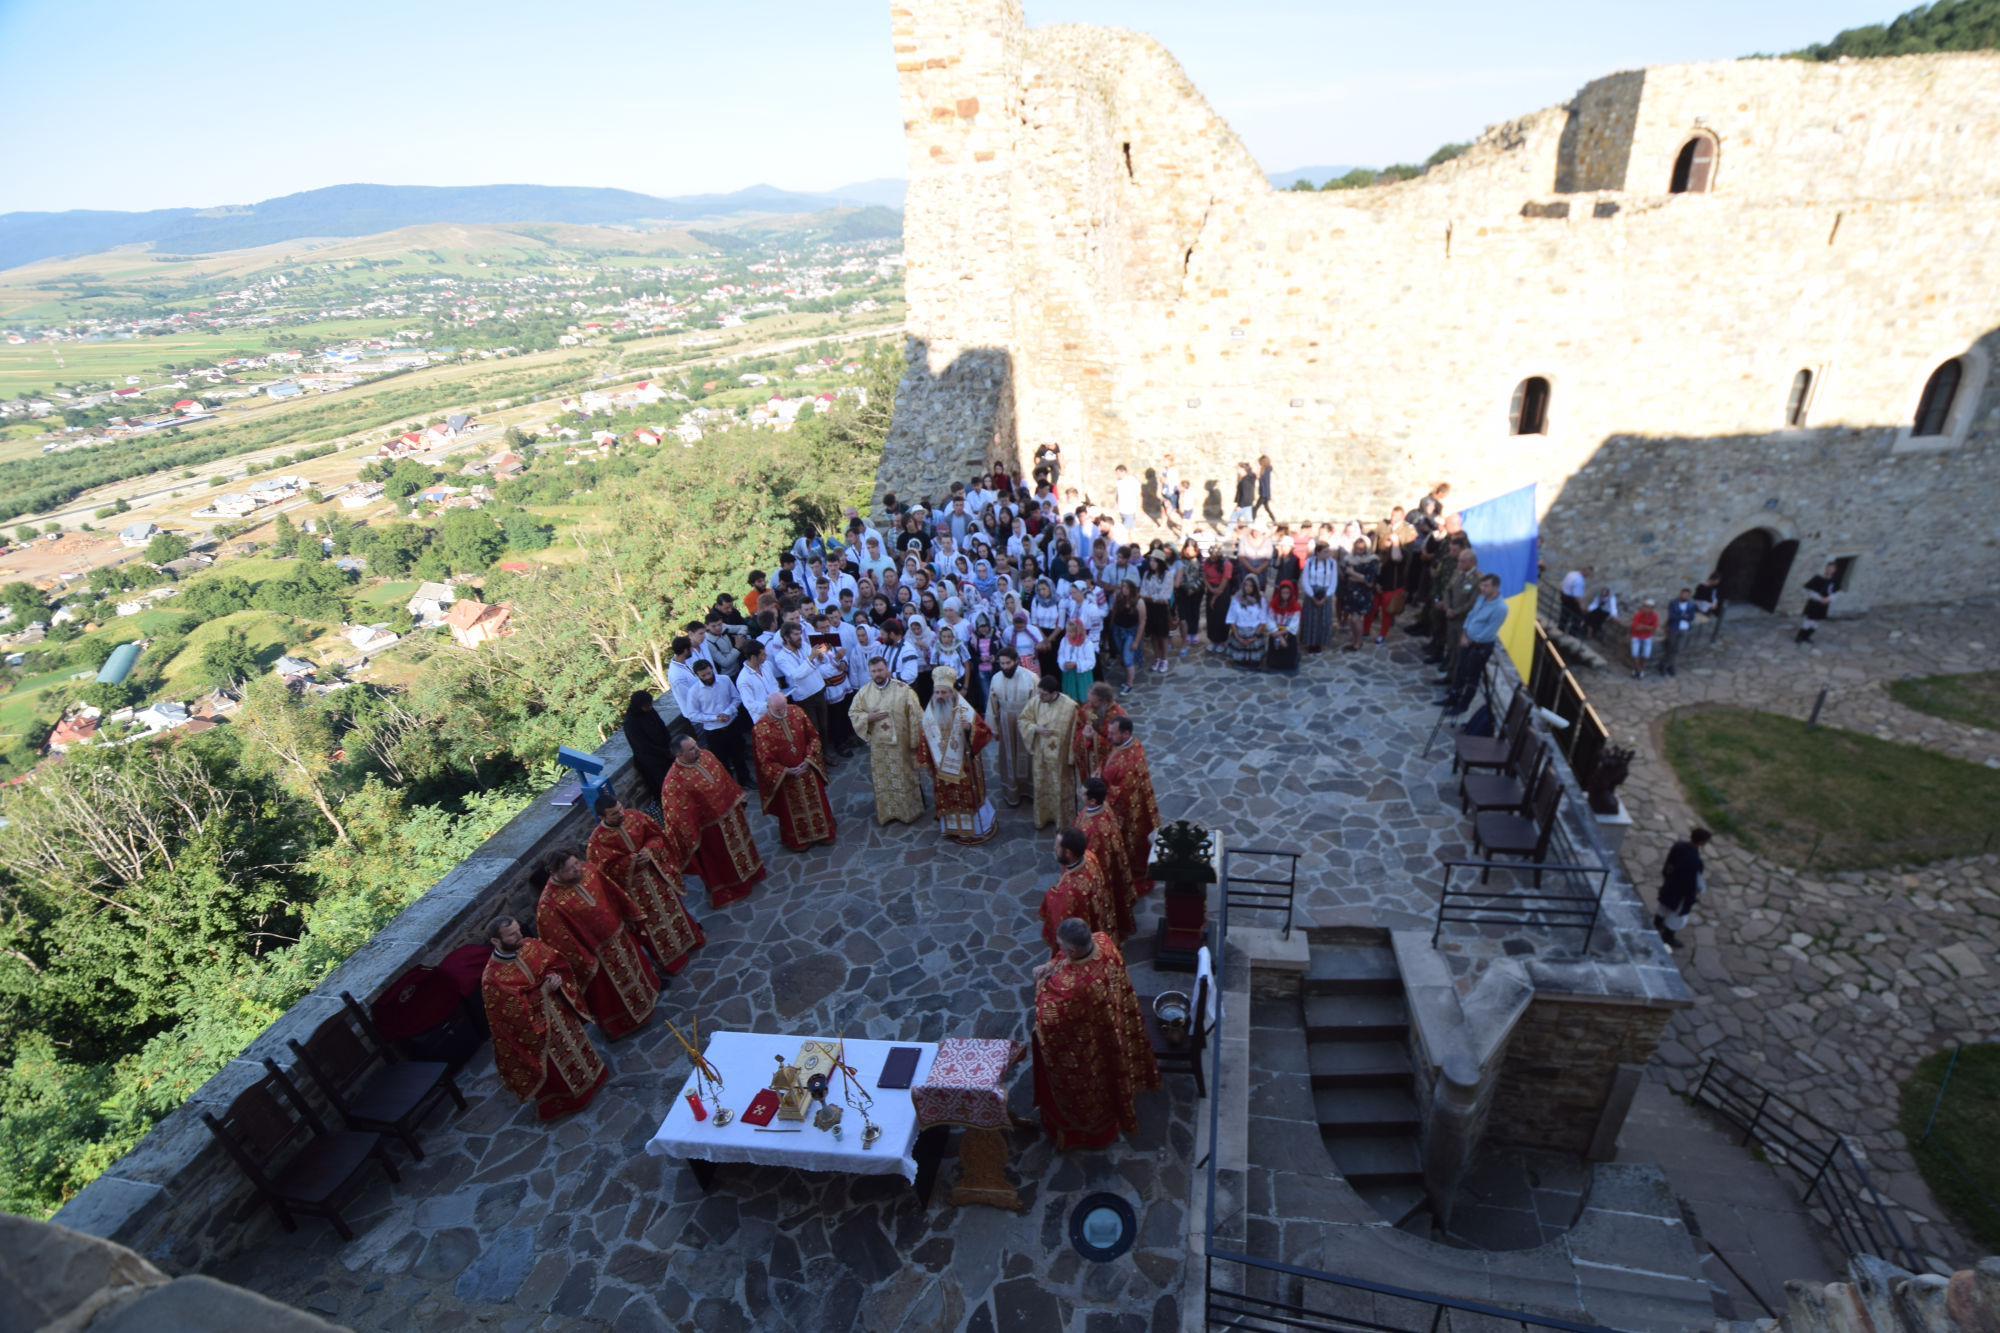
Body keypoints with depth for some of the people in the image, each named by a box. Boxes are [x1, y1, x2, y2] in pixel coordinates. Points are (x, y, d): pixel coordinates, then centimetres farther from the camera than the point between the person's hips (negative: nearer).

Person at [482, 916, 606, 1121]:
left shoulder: (530, 946, -14)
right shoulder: (492, 978, -31)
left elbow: (558, 961, 1)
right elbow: (516, 1012, -27)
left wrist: (556, 976, -19)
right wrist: (543, 990, -24)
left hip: (559, 1010, 6)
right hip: (535, 1028, -5)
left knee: (573, 1041, 28)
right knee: (554, 1068, 15)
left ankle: (590, 1072, 54)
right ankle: (561, 1103, 41)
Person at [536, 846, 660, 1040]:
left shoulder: (587, 870, -16)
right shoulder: (549, 904, -33)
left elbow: (613, 894, 1)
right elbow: (563, 942, -23)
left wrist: (628, 915, 12)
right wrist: (585, 962, -15)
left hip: (619, 935, 6)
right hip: (598, 954, -6)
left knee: (633, 965, 32)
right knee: (612, 994, 19)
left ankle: (647, 993, 60)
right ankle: (624, 1024, 45)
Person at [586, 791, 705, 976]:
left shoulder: (635, 816, -12)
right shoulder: (597, 839, -24)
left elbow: (658, 835, -2)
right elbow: (605, 870, -19)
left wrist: (649, 851, -20)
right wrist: (630, 861, -27)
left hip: (655, 873, 4)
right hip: (632, 885, -4)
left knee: (671, 906, 23)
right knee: (650, 921, 12)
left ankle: (690, 939, 47)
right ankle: (671, 960, 31)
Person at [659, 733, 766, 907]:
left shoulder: (705, 755, -11)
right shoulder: (675, 780, -32)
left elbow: (725, 777, 6)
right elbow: (679, 813, -25)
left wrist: (738, 797, 15)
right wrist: (692, 838, -19)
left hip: (731, 812, 7)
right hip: (712, 827, -7)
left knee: (740, 840, 30)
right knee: (723, 862, 16)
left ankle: (750, 869, 56)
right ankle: (728, 891, 40)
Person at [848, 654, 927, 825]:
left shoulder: (903, 689, -13)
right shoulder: (864, 692, -2)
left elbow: (915, 715, -10)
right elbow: (853, 713, 5)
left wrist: (916, 740, -11)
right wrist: (868, 717, -15)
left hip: (901, 743, -3)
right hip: (878, 745, 3)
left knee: (905, 777, 10)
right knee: (883, 780, 13)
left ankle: (910, 811, 27)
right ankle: (888, 813, 28)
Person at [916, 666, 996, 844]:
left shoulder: (965, 712, -13)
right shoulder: (929, 714, -3)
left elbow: (986, 732, -13)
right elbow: (925, 739, 4)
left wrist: (970, 728, -32)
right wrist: (926, 762, 6)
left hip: (965, 767, -3)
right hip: (941, 767, 3)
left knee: (969, 796, 8)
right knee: (947, 799, 13)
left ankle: (978, 827, 27)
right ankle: (954, 828, 31)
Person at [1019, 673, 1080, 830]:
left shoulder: (1069, 706, -23)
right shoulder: (1034, 702, -13)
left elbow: (1074, 733, -14)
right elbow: (1023, 720, 1)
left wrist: (1072, 756, -9)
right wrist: (1036, 728, -19)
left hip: (1060, 755, -3)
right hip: (1040, 754, 3)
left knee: (1061, 789, 14)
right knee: (1041, 786, 19)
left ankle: (1063, 821, 35)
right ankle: (1043, 816, 41)